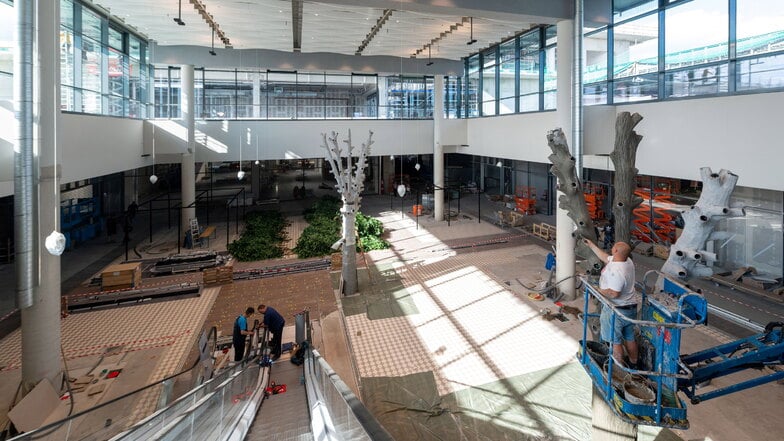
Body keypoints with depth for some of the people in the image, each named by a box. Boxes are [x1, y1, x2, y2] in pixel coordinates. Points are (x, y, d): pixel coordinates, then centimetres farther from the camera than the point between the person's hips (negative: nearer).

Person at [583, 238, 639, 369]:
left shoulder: (615, 270, -30)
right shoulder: (627, 261, -1)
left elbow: (613, 293, -33)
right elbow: (605, 257, 15)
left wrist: (599, 291, -15)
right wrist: (591, 245, 21)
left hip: (616, 310, -9)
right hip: (631, 308, 9)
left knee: (615, 341, 5)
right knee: (629, 338, 22)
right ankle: (633, 365, 38)